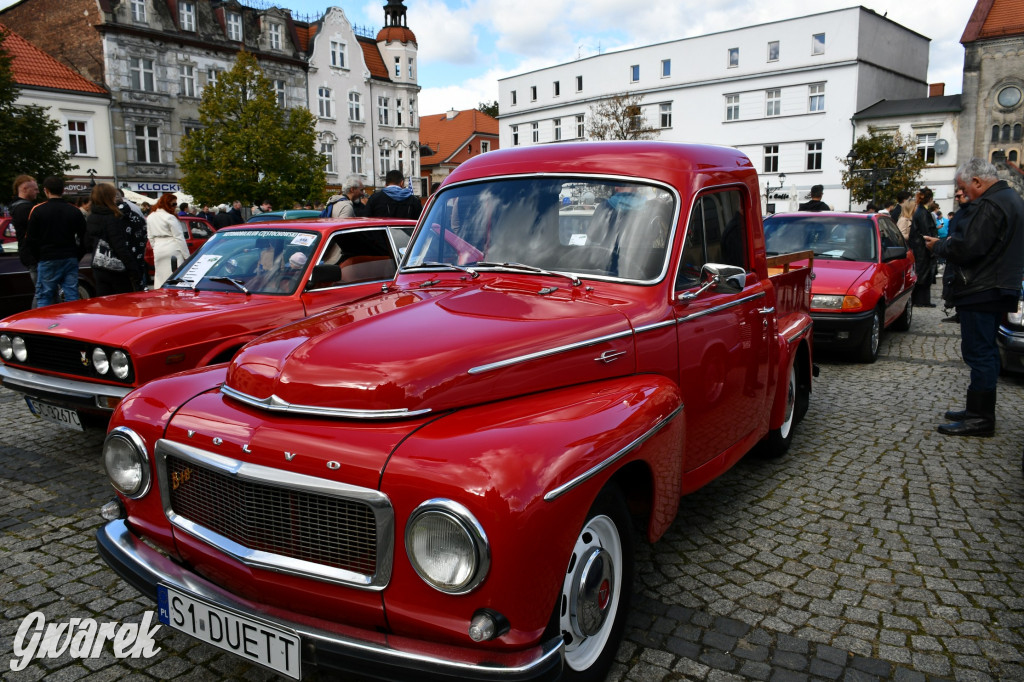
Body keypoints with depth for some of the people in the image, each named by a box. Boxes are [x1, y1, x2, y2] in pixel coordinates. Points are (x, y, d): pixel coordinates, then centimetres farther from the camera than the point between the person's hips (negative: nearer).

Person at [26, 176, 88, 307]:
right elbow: (83, 238, 7)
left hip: (47, 261, -2)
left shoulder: (37, 211, -3)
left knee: (44, 297, 3)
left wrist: (38, 258, 9)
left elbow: (31, 239, -2)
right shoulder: (75, 211, 4)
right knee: (72, 296, 4)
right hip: (71, 260, 3)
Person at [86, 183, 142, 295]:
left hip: (98, 269, 7)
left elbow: (90, 244, 14)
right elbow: (120, 247, -19)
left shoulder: (90, 218, 9)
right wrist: (134, 270, -18)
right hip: (116, 269, -7)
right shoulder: (112, 218, -15)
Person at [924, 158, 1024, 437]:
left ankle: (980, 418, -2)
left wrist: (939, 245, -6)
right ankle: (979, 410, 26)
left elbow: (966, 248, -23)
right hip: (999, 288, 11)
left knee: (979, 353, -7)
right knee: (985, 352, 16)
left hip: (981, 292, -11)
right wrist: (950, 242, 10)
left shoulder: (990, 205, -18)